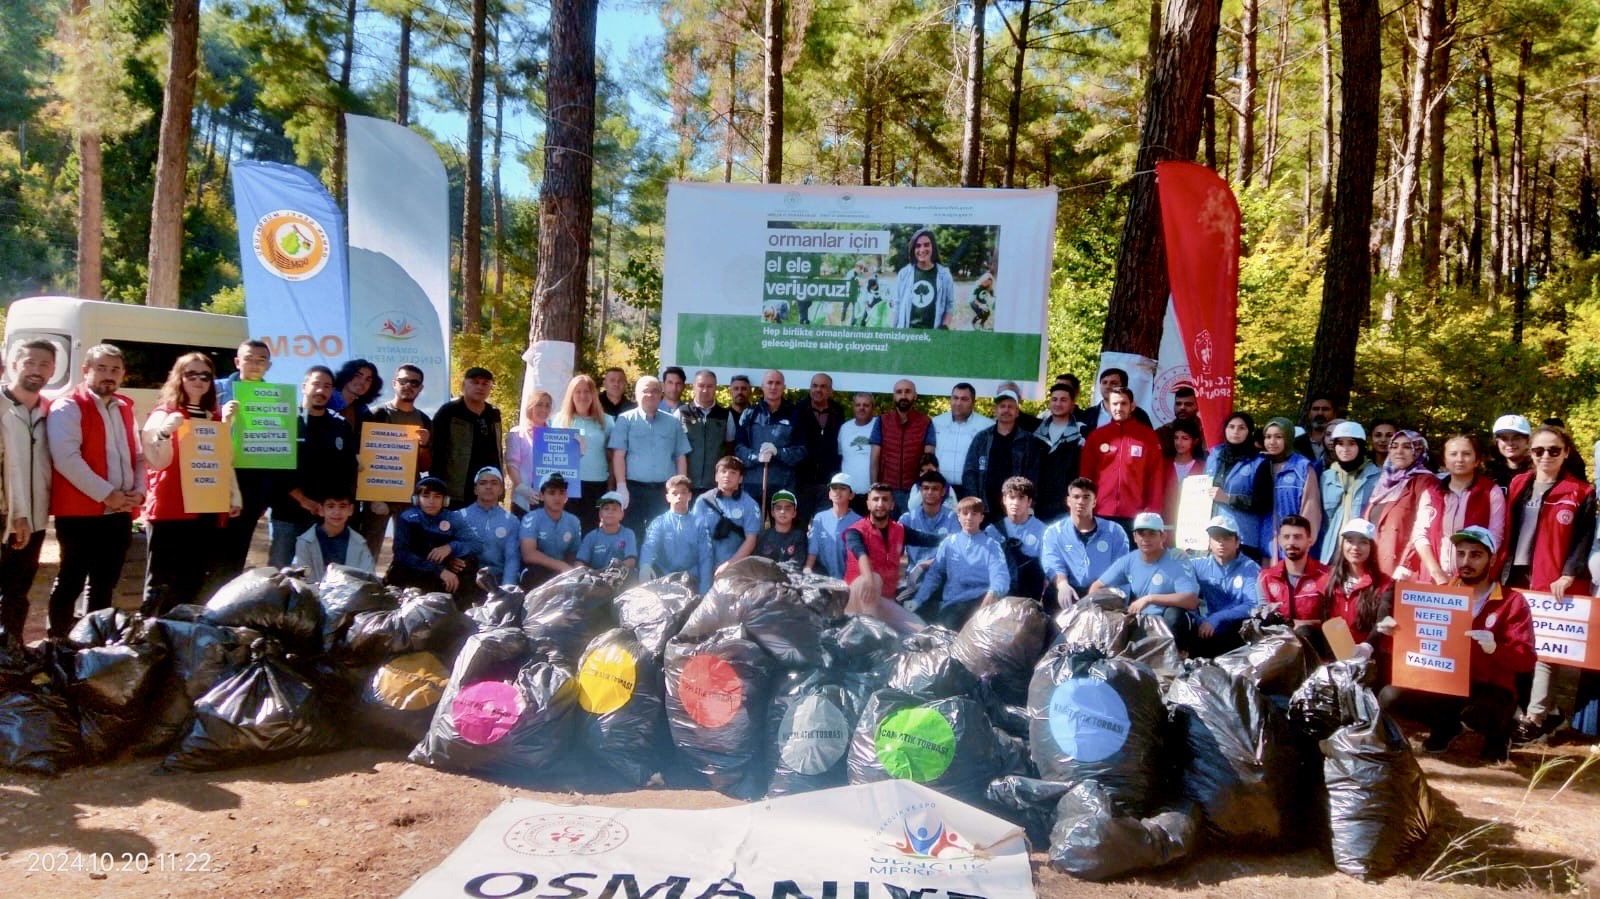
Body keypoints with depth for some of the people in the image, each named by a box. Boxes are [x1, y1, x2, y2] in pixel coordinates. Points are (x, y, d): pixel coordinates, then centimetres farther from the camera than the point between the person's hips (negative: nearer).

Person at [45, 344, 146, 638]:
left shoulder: (124, 408, 15)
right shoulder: (68, 407, -7)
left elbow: (138, 455, 17)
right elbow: (66, 458, -18)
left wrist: (139, 491, 0)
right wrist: (106, 494, -18)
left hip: (120, 513, 7)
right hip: (80, 513, -7)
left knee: (105, 584, 13)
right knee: (71, 582, -1)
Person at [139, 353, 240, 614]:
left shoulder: (216, 419, 15)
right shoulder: (164, 414, -2)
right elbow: (159, 462, -13)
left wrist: (233, 494, 13)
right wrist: (166, 431, -30)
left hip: (209, 510, 6)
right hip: (171, 511, -6)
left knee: (195, 585, 11)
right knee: (161, 585, -6)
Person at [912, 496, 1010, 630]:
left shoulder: (991, 545, 10)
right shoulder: (948, 543, 16)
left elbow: (1000, 575, -5)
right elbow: (934, 574, 15)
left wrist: (993, 593, -29)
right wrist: (917, 603, 3)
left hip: (980, 601, -1)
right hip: (952, 603, 1)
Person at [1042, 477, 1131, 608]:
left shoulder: (1114, 531, 11)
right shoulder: (1054, 532, 10)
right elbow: (1053, 565, -5)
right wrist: (1063, 585, -29)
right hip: (1070, 595, 0)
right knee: (1053, 596, -33)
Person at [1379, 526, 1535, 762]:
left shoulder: (1512, 601, -2)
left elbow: (1526, 659, -11)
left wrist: (1495, 648, -32)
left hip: (1490, 691, -3)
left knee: (1476, 714, -38)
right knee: (1389, 697, -23)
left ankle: (1499, 731, 3)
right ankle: (1445, 725, 9)